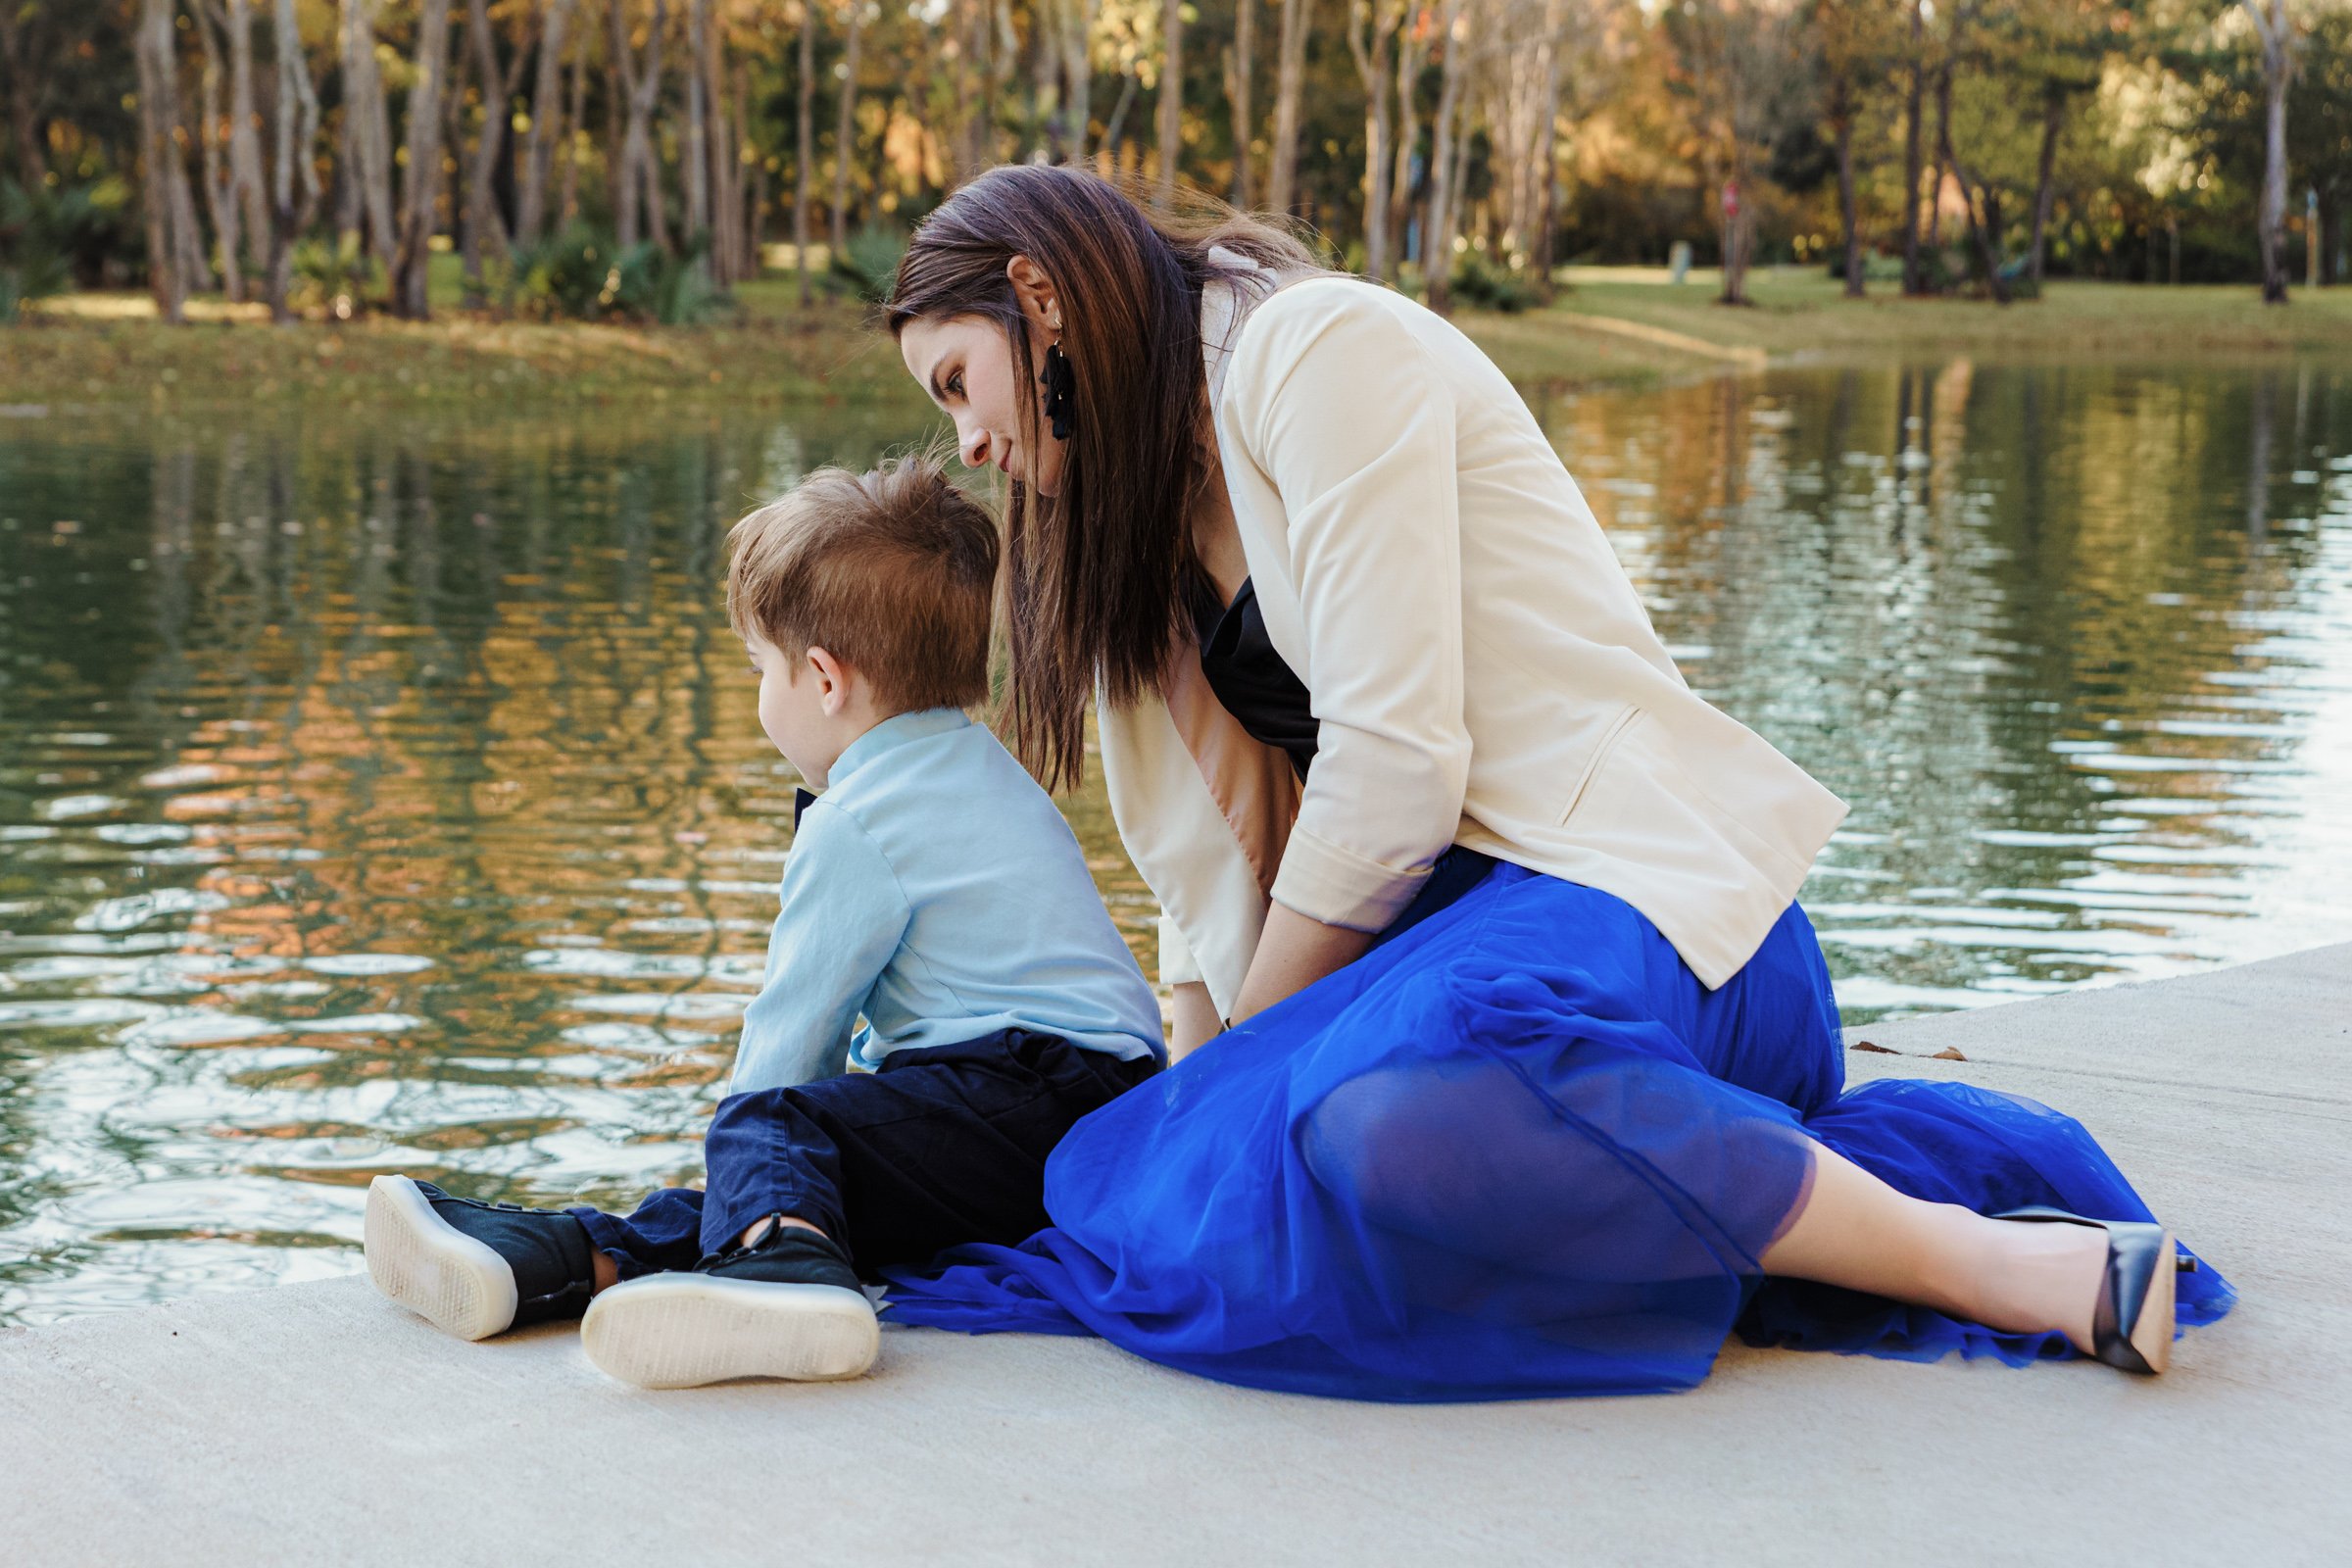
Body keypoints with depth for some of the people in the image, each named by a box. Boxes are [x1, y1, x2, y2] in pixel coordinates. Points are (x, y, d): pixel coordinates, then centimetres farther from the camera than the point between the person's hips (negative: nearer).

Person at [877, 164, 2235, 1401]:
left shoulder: (1317, 347, -8)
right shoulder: (1148, 494, 21)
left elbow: (1393, 763, -15)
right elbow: (1217, 843, 17)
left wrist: (1248, 1064, -6)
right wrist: (1200, 1093, 7)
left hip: (1635, 889, -10)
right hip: (1458, 897, 10)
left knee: (1390, 1113, -40)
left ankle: (1967, 1254, -24)